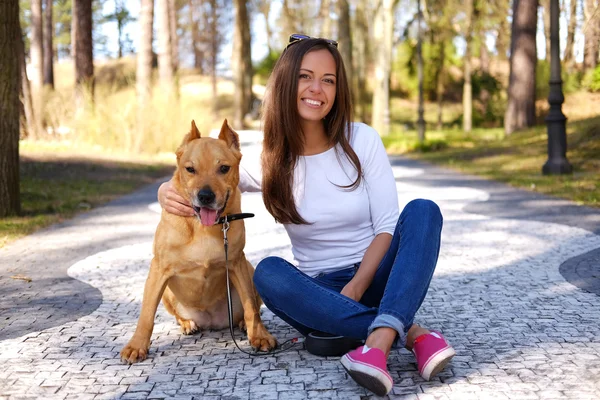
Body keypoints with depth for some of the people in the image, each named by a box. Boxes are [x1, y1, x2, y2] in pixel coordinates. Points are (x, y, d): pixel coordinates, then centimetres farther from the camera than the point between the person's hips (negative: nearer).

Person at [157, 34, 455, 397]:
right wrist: (168, 192, -16)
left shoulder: (362, 140, -4)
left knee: (422, 210, -26)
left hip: (377, 277, 0)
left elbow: (387, 225, -6)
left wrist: (357, 286, -21)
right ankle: (411, 333, -34)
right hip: (322, 292, 1)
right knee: (269, 274, -30)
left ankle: (380, 340, -47)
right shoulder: (269, 160, -2)